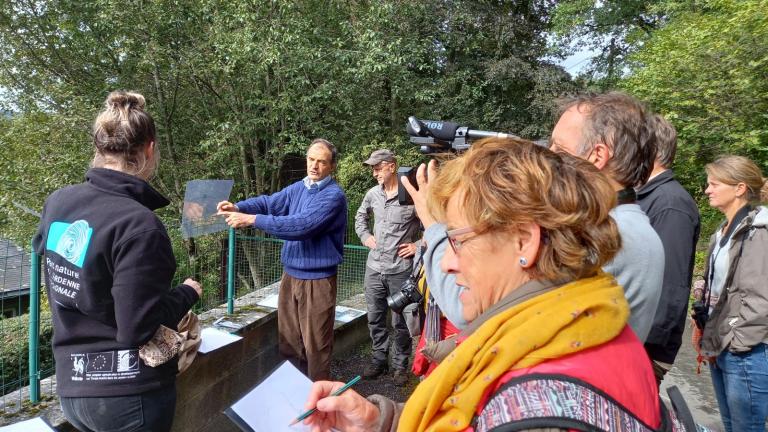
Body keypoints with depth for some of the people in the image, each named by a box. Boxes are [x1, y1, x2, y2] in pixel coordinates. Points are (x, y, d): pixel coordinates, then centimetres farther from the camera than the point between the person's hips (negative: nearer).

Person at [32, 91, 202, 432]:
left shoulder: (57, 203, -3)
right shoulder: (138, 224, -25)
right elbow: (138, 330, -24)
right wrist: (188, 293, -9)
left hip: (71, 386, 7)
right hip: (129, 394, -6)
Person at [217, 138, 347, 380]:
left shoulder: (334, 196, -16)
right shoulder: (298, 188, 9)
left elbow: (302, 225, -27)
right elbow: (268, 202, 2)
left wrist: (252, 220, -29)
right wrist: (238, 208, -19)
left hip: (318, 280, -7)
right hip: (291, 275, 7)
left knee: (316, 345, 4)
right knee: (287, 340, 18)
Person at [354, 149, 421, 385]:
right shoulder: (372, 194, 5)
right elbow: (360, 217, 25)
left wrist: (419, 246, -10)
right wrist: (365, 237, 11)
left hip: (401, 269, -5)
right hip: (374, 267, 5)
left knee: (400, 322, 7)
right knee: (375, 318, 15)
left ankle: (400, 365, 25)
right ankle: (378, 360, 32)